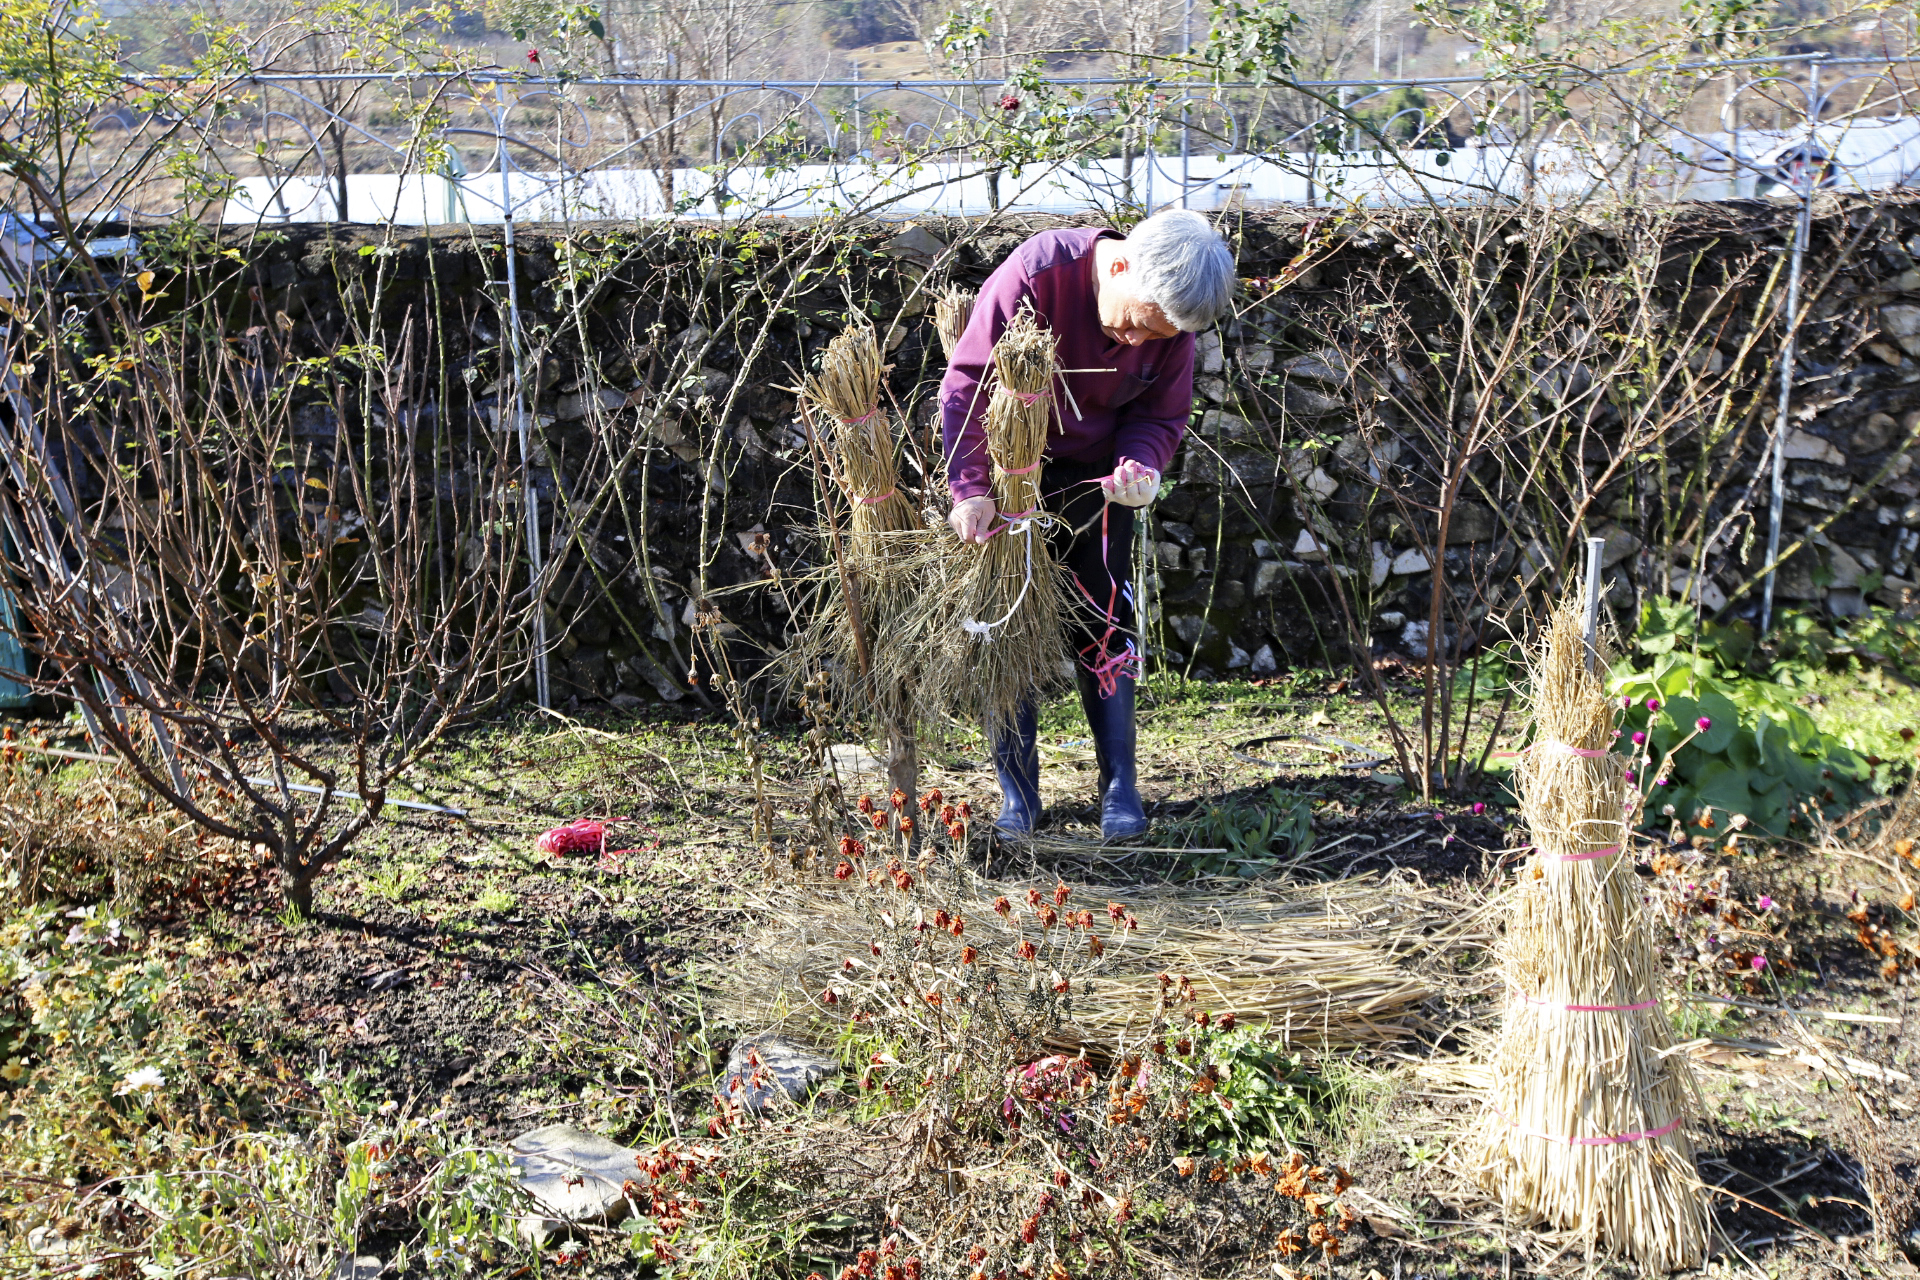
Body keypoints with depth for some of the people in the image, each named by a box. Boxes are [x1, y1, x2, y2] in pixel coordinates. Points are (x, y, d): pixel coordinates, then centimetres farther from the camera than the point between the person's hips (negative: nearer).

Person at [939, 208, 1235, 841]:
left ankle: (1120, 787, 9)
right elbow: (967, 381, -24)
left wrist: (1141, 468, -27)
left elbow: (1161, 414, -4)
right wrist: (971, 490, -28)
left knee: (1106, 623, 0)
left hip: (1096, 475, 3)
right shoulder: (1035, 274, -29)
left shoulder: (1170, 319, -15)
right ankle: (1016, 792, 8)